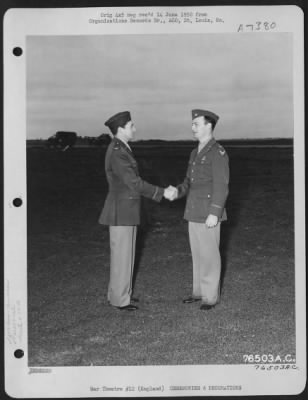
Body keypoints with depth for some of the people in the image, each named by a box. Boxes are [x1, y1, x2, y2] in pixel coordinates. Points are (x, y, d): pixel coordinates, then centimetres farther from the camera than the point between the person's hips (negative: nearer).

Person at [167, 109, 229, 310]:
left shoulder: (218, 153, -14)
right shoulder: (196, 153, 14)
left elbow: (221, 186, -18)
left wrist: (214, 213, -24)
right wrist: (177, 191, -4)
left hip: (209, 214, -8)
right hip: (194, 213, 8)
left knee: (209, 255, -1)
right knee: (198, 253, 14)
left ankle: (211, 296, 9)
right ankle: (200, 291, 25)